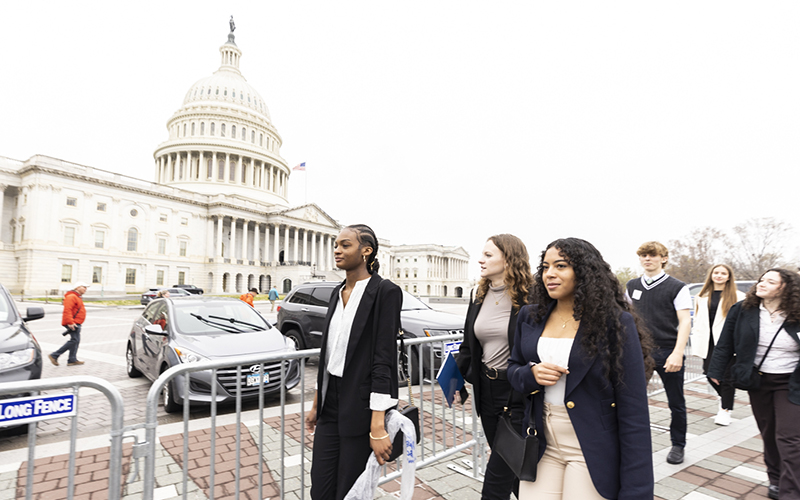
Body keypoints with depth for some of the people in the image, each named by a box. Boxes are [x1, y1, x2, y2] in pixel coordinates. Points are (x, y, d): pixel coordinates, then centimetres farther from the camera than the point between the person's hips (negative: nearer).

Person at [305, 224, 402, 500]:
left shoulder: (385, 291, -13)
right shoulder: (338, 293, 9)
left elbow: (384, 359, -18)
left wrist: (378, 427, -20)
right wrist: (316, 404, 17)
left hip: (361, 407, -6)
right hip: (331, 405, 7)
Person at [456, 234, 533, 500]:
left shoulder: (528, 298, -15)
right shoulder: (478, 296, 5)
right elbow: (468, 344, 12)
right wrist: (457, 376, 7)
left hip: (516, 391, -6)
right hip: (486, 389, 6)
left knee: (498, 472, -1)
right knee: (510, 463, 21)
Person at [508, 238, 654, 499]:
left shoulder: (616, 322, -13)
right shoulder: (530, 316, 0)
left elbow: (633, 408, -13)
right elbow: (513, 369, 11)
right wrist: (531, 374, -14)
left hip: (592, 453, -3)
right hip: (542, 447, 4)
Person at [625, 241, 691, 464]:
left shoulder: (677, 287, -3)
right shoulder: (631, 286, 9)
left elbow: (685, 322, -7)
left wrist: (677, 353, -16)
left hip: (668, 353, -2)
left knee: (676, 403, 12)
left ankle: (678, 445, 30)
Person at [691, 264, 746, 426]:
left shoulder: (737, 296, 0)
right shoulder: (702, 296, 12)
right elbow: (697, 320, 14)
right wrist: (697, 343, 8)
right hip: (709, 342, 4)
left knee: (726, 375, 0)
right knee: (709, 372, 5)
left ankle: (725, 410, 15)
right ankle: (725, 397, 34)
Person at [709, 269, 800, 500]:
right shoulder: (743, 310, -6)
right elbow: (725, 344, 0)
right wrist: (716, 372, 0)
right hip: (757, 380, 2)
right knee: (768, 433, 15)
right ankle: (776, 480, 33)